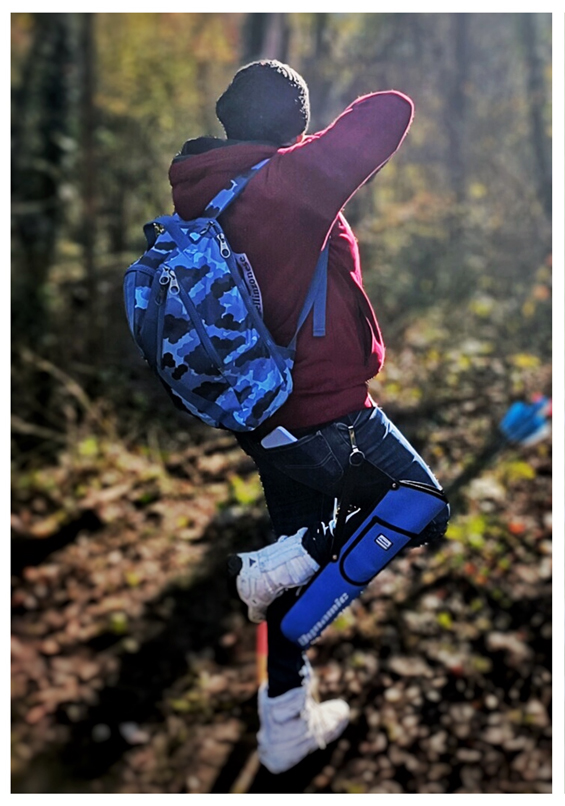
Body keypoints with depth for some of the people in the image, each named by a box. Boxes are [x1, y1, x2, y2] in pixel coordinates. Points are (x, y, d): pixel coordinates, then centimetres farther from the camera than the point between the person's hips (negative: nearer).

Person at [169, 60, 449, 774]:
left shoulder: (199, 199, 4)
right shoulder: (289, 181, -19)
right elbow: (392, 111, -15)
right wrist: (325, 144, 2)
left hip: (264, 419, 8)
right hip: (329, 416, -8)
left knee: (298, 555, 21)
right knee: (425, 514, 14)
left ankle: (284, 727, 34)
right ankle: (271, 568, 5)